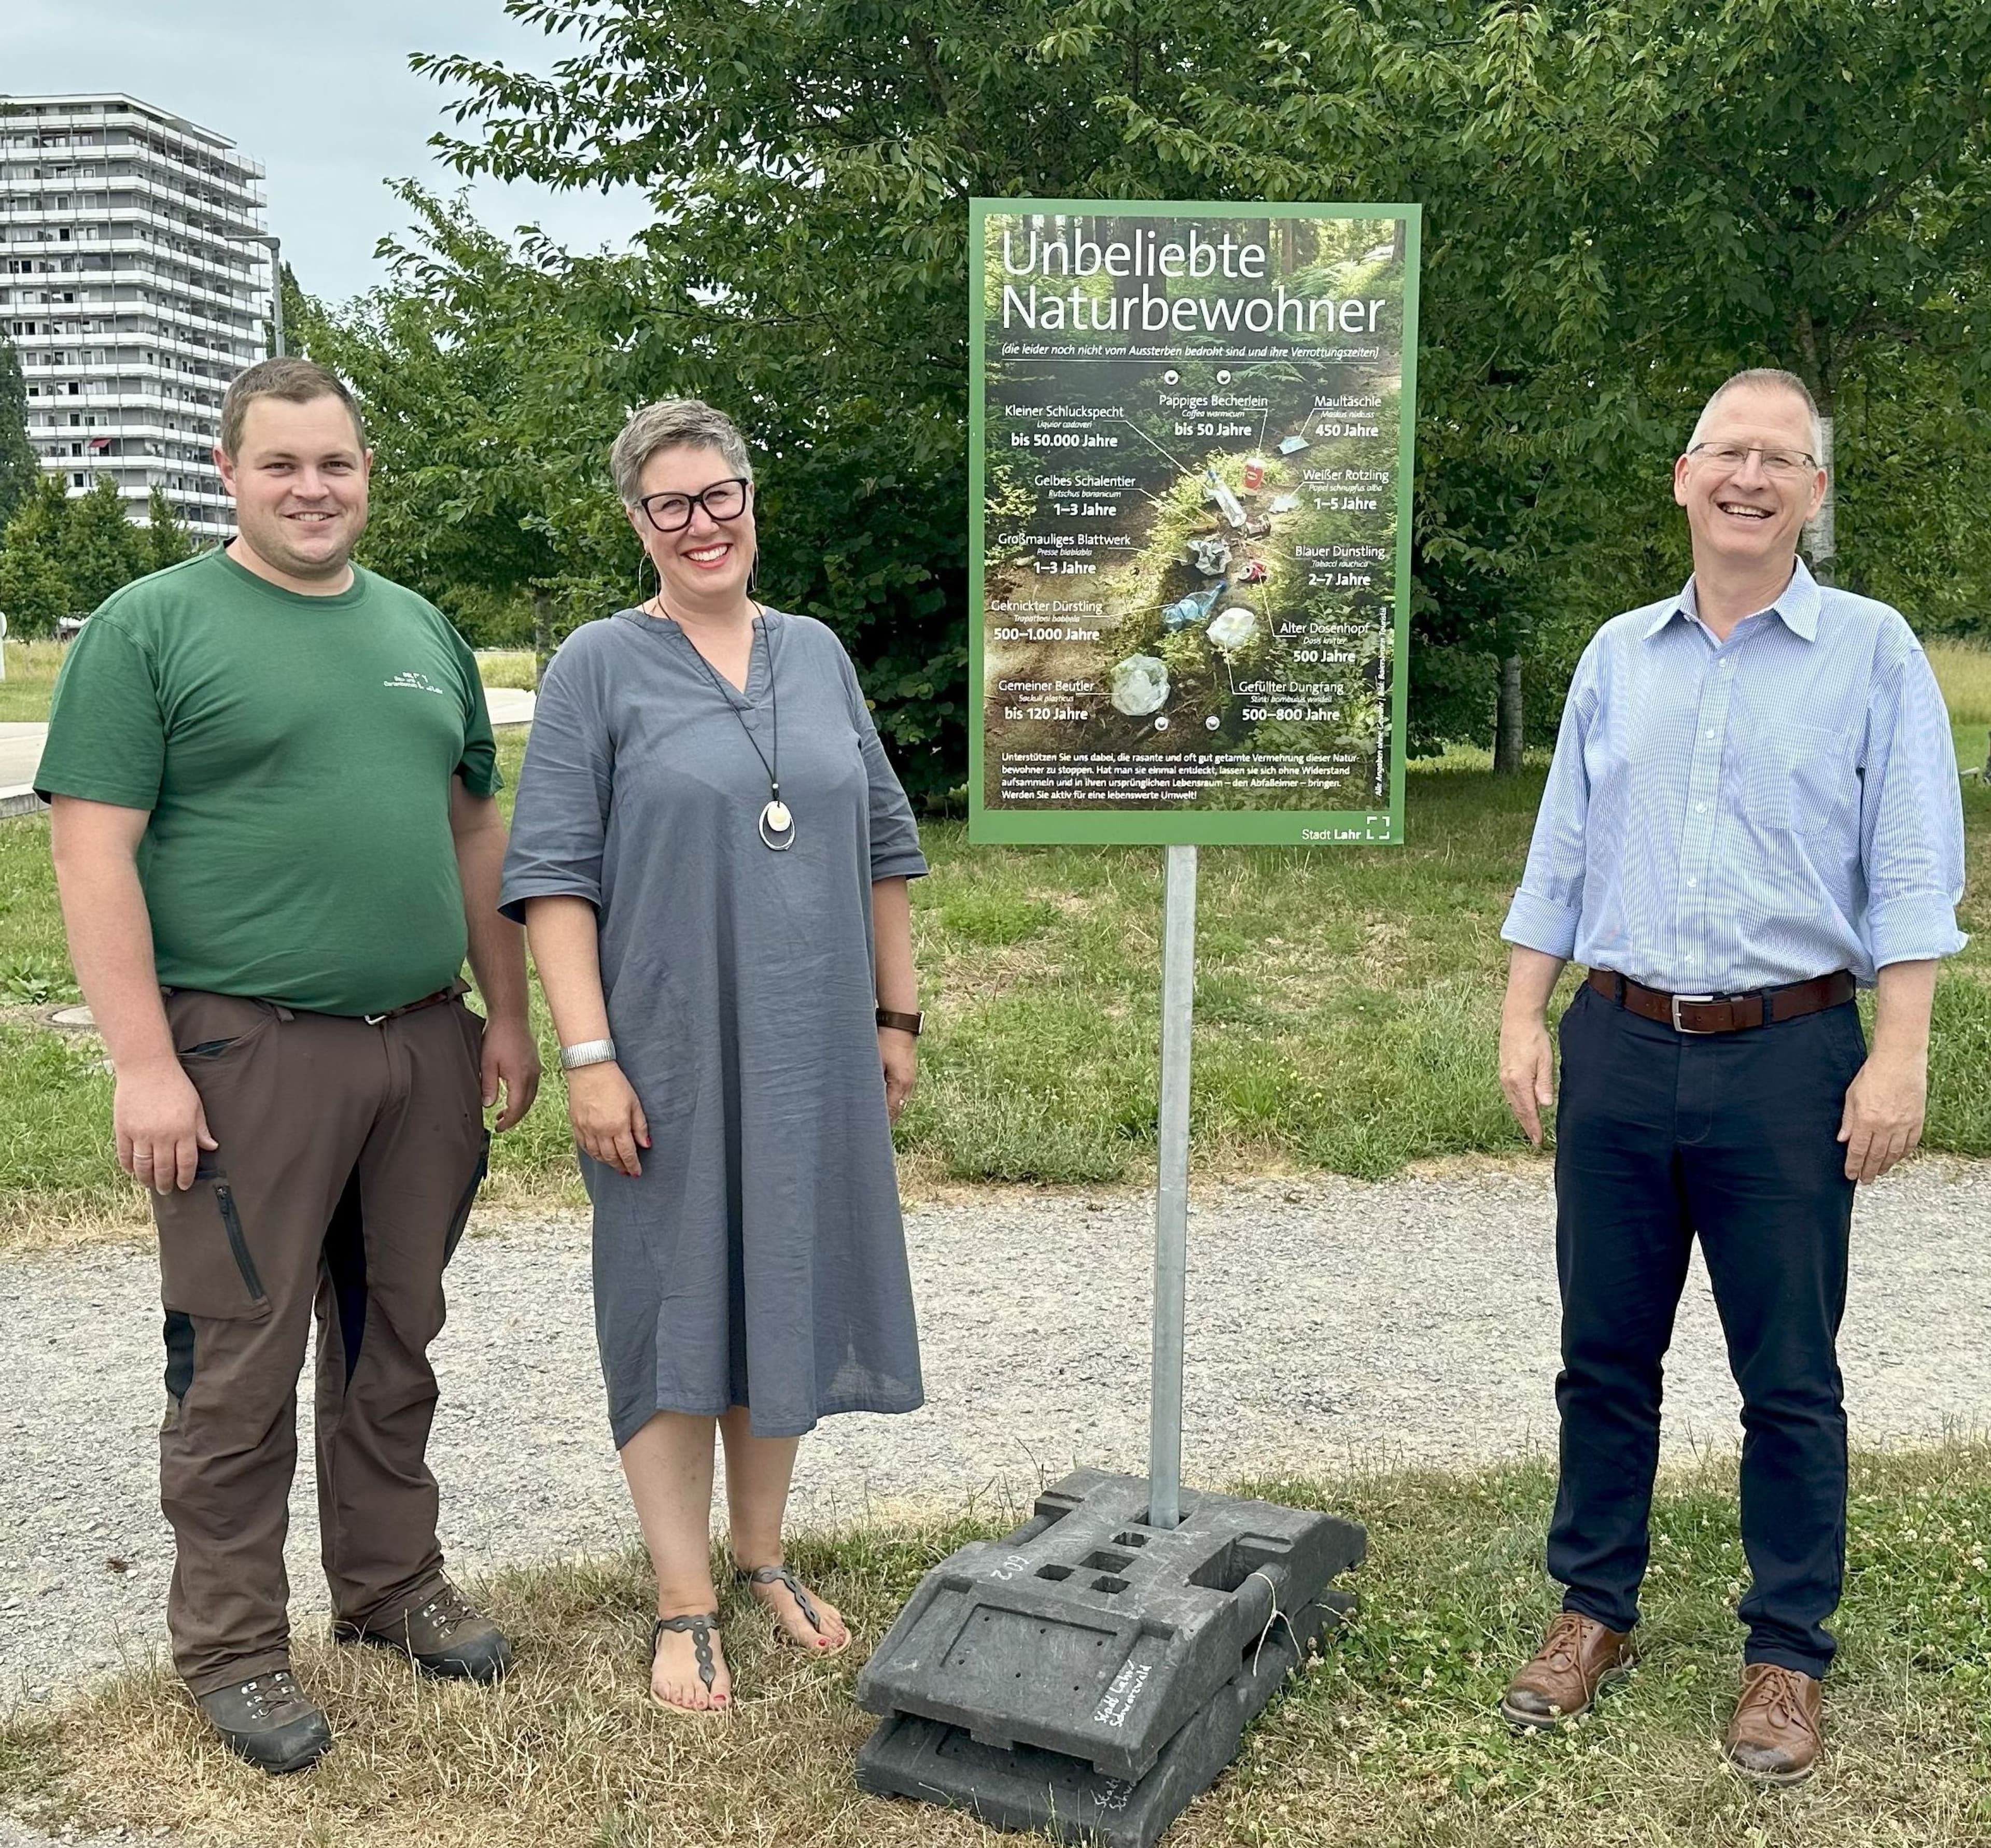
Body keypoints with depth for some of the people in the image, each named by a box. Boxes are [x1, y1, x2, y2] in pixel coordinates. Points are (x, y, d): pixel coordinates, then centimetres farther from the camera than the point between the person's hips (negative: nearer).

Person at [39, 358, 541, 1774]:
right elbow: (97, 852, -9)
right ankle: (231, 1644, 20)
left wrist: (507, 1015, 12)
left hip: (426, 1047, 5)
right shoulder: (151, 627, -3)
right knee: (241, 1365, 4)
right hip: (248, 1056, -5)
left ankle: (394, 1585, 32)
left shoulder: (421, 630, 14)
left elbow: (476, 831, 18)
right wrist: (146, 1062, -16)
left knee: (396, 1340, 16)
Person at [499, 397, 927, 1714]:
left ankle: (764, 1556, 31)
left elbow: (880, 849, 14)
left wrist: (897, 1015, 12)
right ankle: (686, 1604, 17)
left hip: (810, 1055, 4)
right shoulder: (601, 667, -4)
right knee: (674, 1308, 4)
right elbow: (555, 873, -8)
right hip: (669, 1059, -4)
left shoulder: (817, 655, 9)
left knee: (785, 1294, 13)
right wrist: (589, 1056, -14)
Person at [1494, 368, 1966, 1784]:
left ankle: (1789, 1656, 21)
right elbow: (1561, 856, 13)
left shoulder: (1873, 653, 0)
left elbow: (1913, 877, -4)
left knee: (1790, 1379, 6)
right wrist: (1525, 1020, 6)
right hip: (1619, 1048, 3)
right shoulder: (1618, 656, 10)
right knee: (1606, 1354, 11)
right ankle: (1596, 1612, 26)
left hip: (1788, 1058, -3)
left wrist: (1899, 1057, -12)